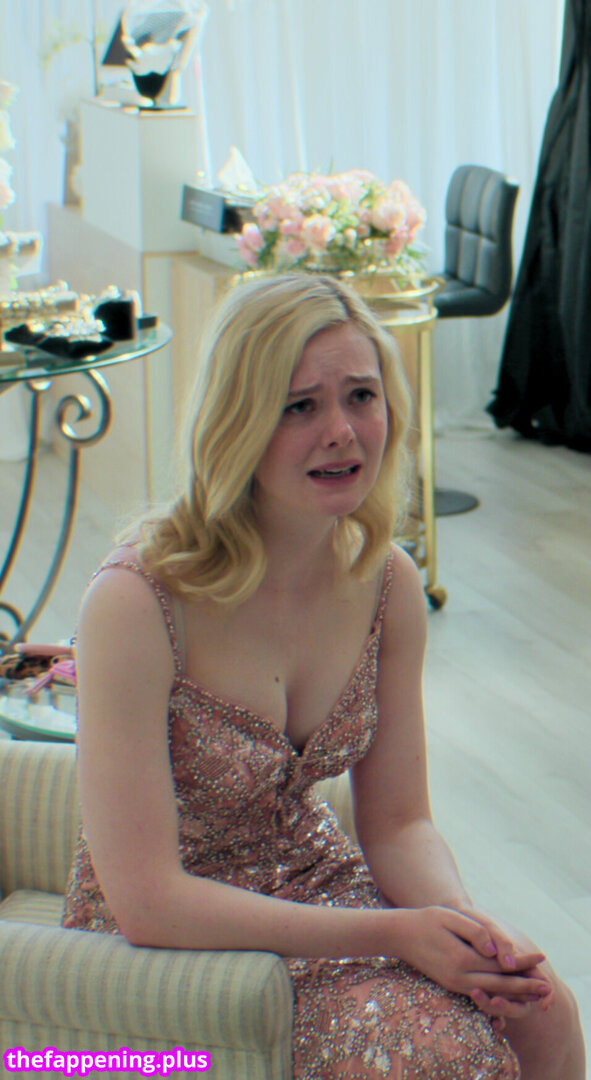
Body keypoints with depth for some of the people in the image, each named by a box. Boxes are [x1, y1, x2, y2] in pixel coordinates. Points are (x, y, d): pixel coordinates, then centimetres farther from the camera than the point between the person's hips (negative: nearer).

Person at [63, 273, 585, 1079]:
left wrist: (466, 922, -19)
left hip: (317, 880, 5)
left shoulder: (387, 582, -6)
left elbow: (400, 822, 3)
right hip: (170, 948, -5)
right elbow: (146, 899, -24)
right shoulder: (137, 604, -25)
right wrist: (391, 933, -25)